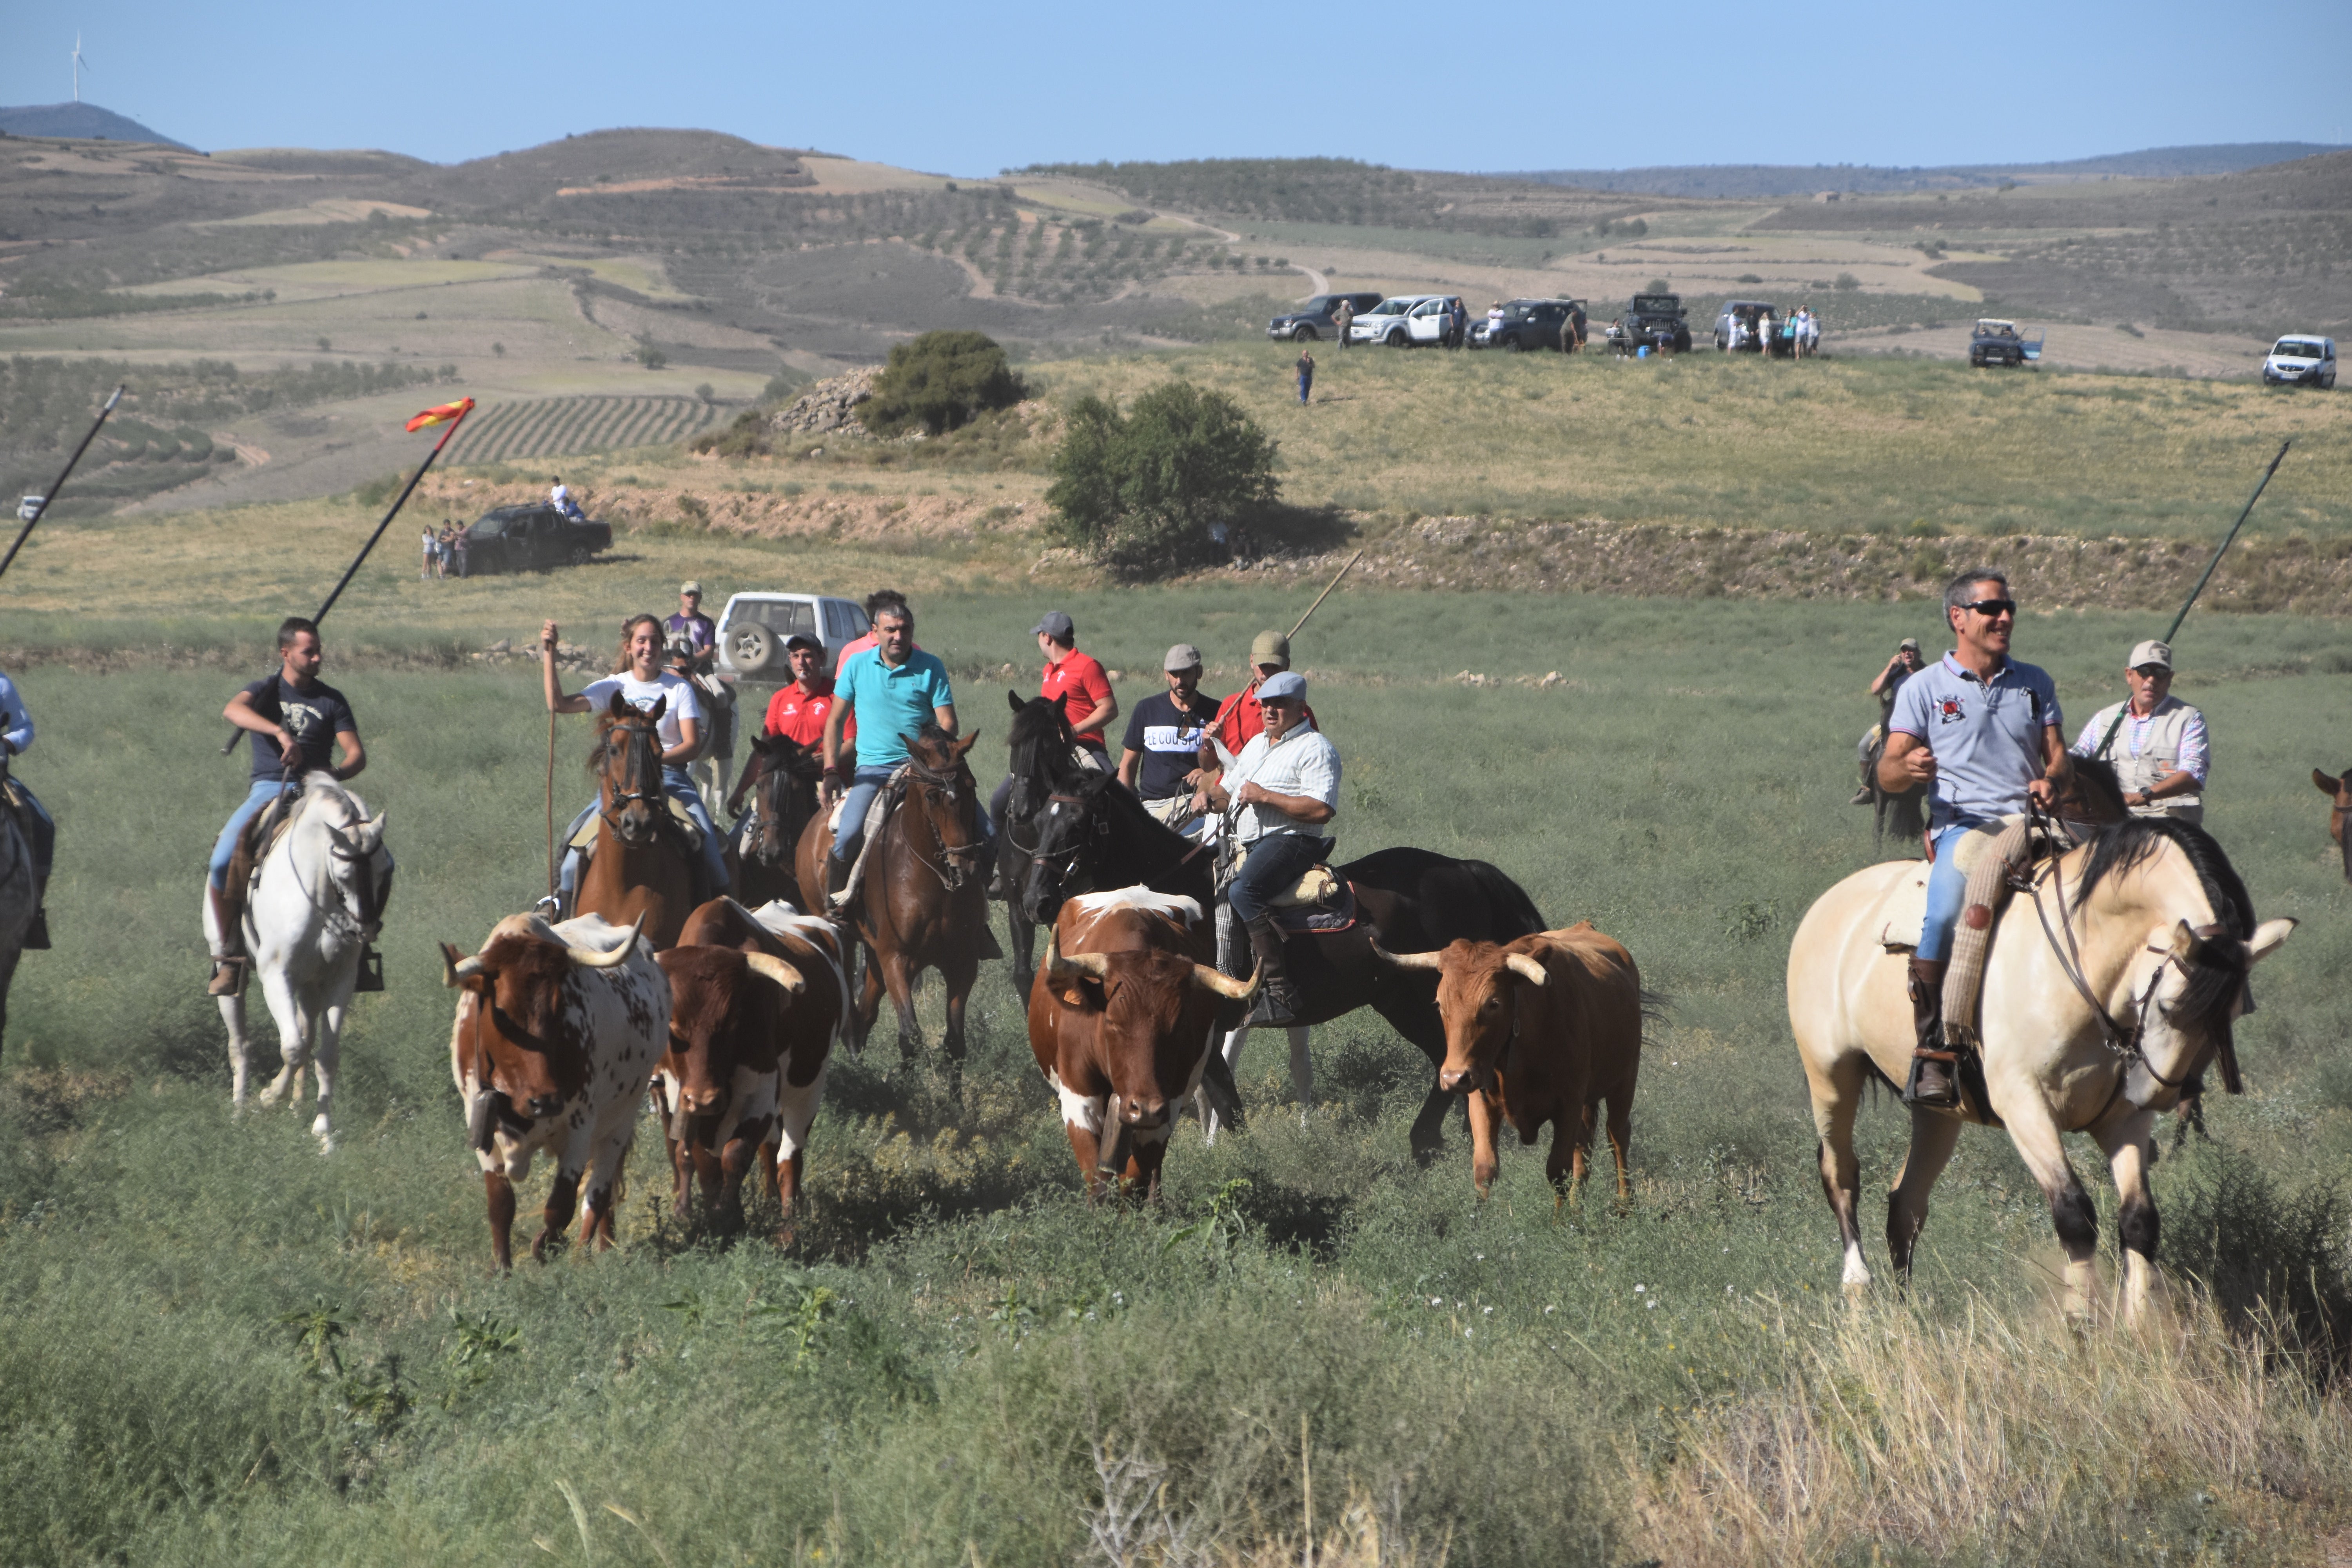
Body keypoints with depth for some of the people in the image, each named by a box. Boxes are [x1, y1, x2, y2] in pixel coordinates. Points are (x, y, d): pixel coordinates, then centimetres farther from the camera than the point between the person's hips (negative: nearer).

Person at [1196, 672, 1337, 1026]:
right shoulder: (1256, 744, 23)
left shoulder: (1315, 748, -5)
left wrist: (1266, 797, -18)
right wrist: (1208, 795, 6)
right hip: (1242, 843, 10)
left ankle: (1279, 992, -37)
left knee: (1242, 891, -34)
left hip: (1289, 840, -10)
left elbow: (1322, 810, -17)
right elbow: (1228, 791, 30)